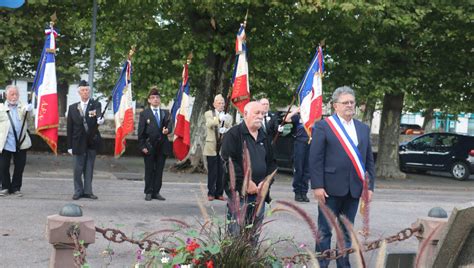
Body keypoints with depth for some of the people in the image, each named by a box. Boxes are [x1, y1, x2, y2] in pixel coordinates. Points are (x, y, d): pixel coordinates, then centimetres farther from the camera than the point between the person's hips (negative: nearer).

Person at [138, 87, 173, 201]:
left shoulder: (165, 113, 13)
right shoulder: (144, 114, 3)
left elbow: (169, 125, 5)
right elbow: (141, 131, -1)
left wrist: (167, 130, -20)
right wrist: (142, 146, -9)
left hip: (162, 146, 3)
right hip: (149, 146, -3)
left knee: (159, 170, 5)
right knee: (149, 170, 2)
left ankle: (156, 192, 12)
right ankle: (148, 192, 10)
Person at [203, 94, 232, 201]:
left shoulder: (228, 117, 13)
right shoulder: (208, 114, 3)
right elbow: (209, 124, -17)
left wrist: (225, 130, -18)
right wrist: (219, 118, -35)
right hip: (212, 147, -3)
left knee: (221, 172, 3)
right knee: (212, 171, 0)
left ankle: (219, 193, 11)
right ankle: (211, 193, 7)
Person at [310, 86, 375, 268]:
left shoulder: (363, 129, 13)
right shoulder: (323, 126, -3)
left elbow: (369, 160, 13)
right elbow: (315, 159, -8)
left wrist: (369, 186, 5)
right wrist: (317, 186, -14)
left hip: (354, 189, 5)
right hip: (331, 188, -5)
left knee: (347, 232, 12)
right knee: (325, 231, 4)